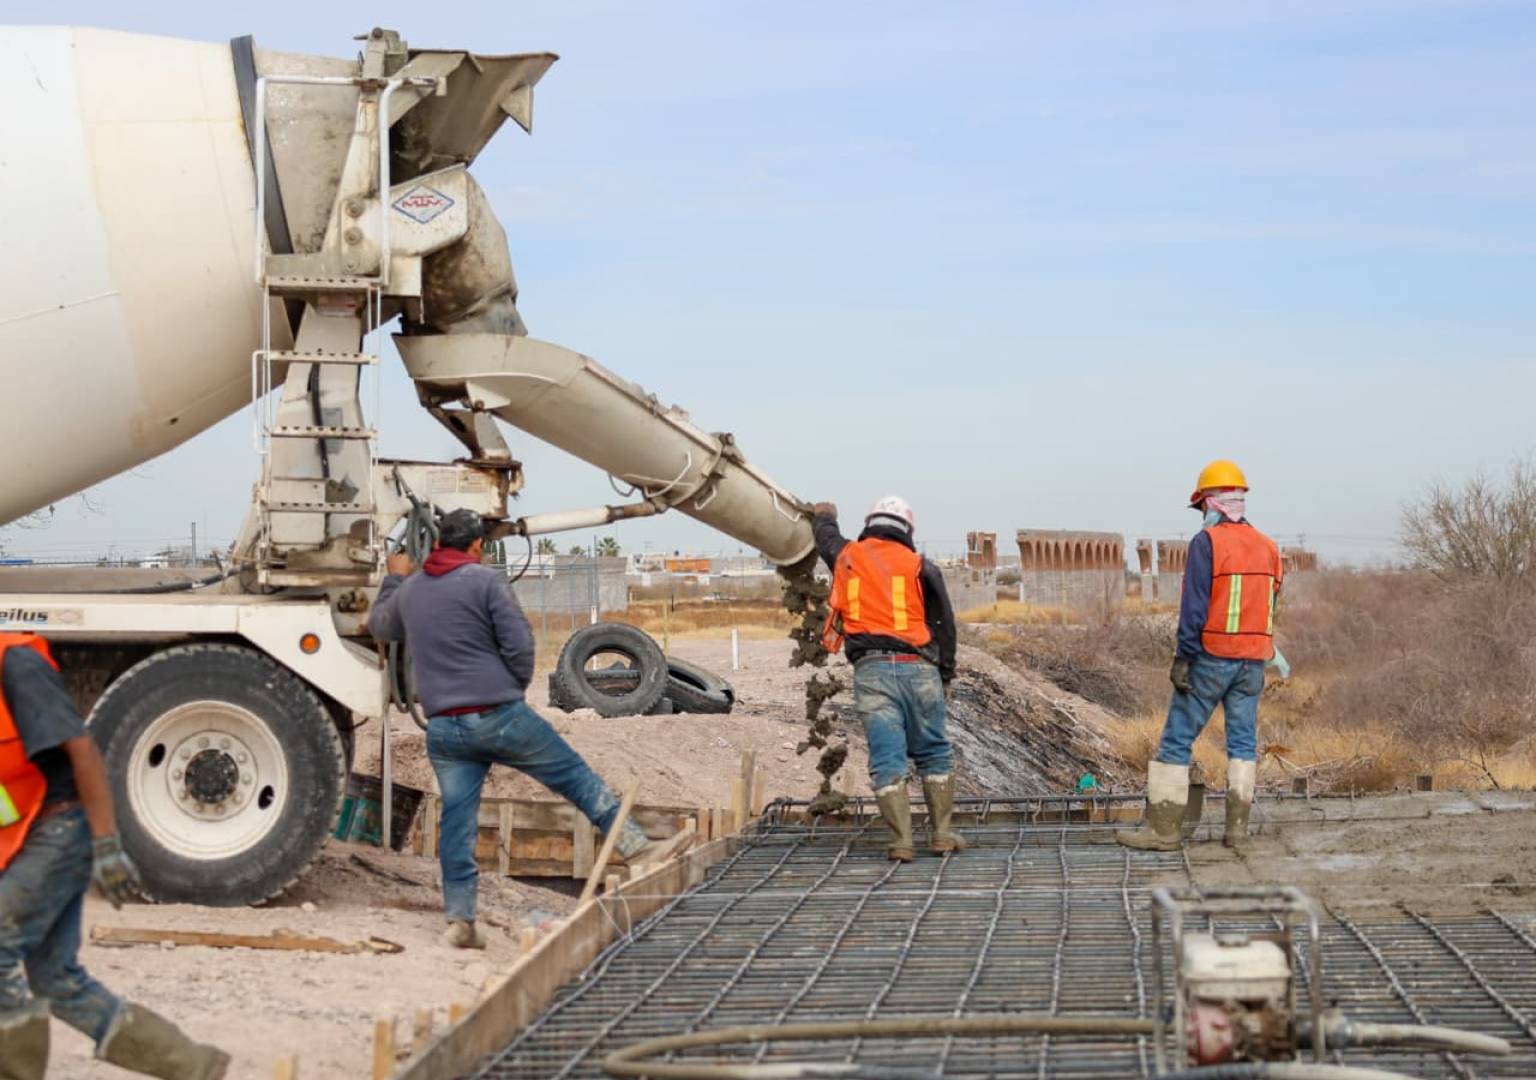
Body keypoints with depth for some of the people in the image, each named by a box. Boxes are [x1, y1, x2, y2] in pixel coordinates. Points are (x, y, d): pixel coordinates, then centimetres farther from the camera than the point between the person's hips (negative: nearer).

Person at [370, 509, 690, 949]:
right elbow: (519, 645, -11)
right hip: (499, 716, -5)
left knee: (457, 819, 7)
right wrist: (515, 690, 7)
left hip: (443, 727, 5)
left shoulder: (409, 590, 12)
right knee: (576, 777, 5)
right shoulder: (486, 581, -6)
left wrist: (394, 578, 48)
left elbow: (380, 626, 34)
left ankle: (459, 920, 5)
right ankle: (637, 848, 5)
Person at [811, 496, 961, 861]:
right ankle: (942, 834, 12)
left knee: (887, 760, -1)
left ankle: (902, 841, -5)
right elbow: (944, 625, 8)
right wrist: (945, 676, 17)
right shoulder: (921, 567, 8)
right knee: (935, 755, 13)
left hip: (871, 670, 0)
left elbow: (826, 538, 37)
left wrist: (824, 516, 60)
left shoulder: (848, 556, 12)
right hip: (918, 668, 0)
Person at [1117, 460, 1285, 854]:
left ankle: (1163, 828, -1)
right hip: (1253, 660, 6)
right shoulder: (1267, 547, 10)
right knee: (1243, 742, 9)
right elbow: (1267, 609, 15)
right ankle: (1237, 828, 5)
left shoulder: (1207, 542, -10)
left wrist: (1183, 658, -15)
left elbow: (1195, 606, -16)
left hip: (1211, 658, -6)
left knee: (1177, 740, 0)